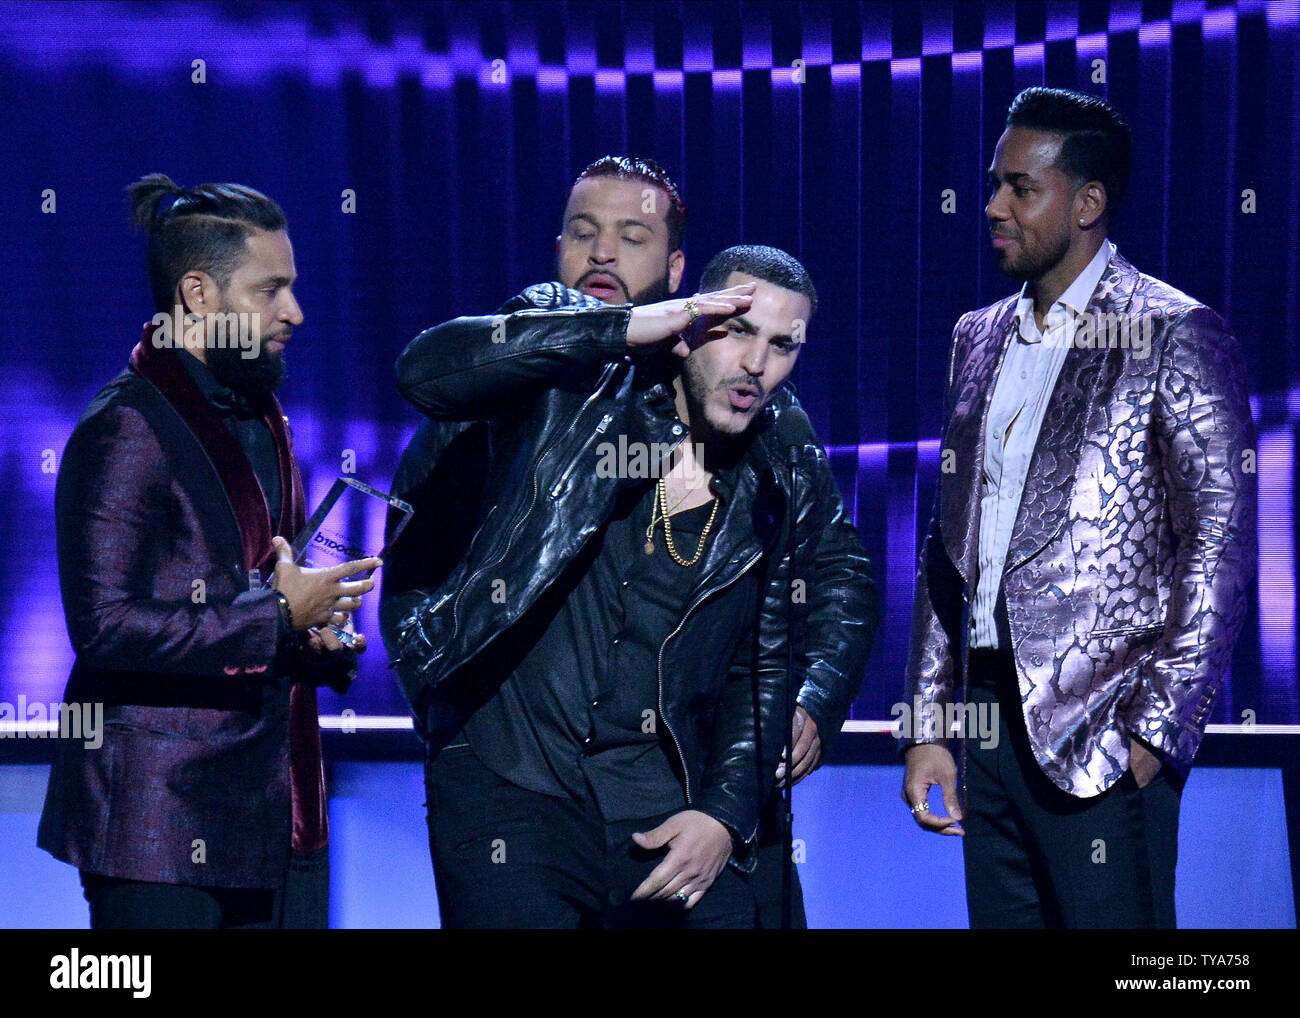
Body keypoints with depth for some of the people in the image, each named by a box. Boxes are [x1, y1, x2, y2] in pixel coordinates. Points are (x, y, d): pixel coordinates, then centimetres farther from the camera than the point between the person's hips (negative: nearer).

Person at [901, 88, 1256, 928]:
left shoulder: (1175, 337, -5)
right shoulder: (979, 338, 16)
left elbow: (1223, 543, -9)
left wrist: (1158, 726, -14)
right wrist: (928, 726, 12)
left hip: (1099, 731, -6)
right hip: (989, 722, 6)